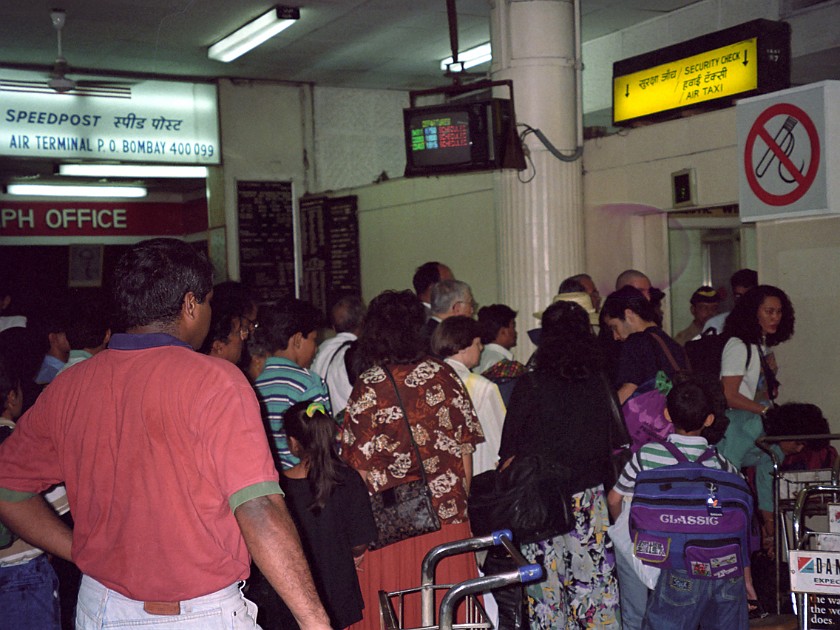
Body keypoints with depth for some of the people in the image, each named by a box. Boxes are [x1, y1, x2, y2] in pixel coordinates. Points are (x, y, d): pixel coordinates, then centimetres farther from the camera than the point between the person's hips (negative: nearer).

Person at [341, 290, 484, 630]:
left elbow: (359, 465, -4)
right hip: (446, 514, 1)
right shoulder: (441, 375, -1)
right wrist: (461, 498, 12)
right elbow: (464, 445, 1)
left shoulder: (366, 386, -5)